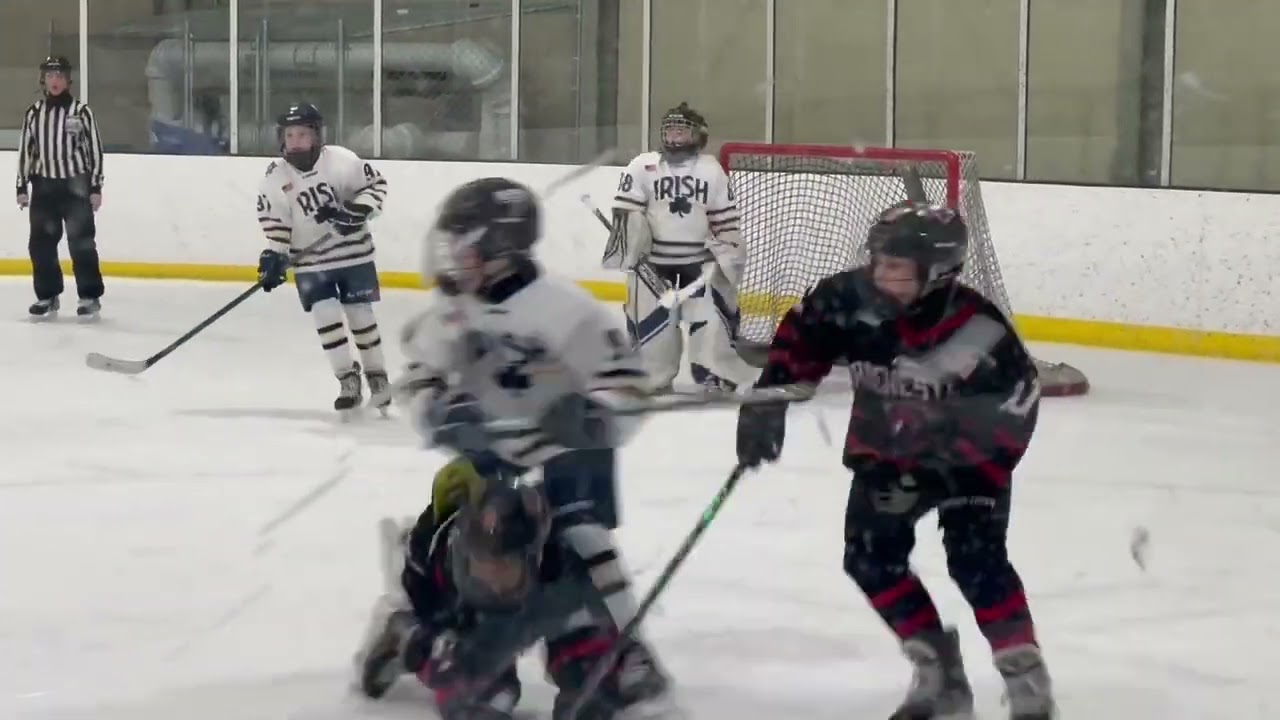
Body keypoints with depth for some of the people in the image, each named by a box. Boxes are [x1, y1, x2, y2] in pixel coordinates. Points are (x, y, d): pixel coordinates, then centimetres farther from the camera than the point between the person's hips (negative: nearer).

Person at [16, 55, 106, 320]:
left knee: (81, 242, -3)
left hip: (75, 186, -3)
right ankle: (47, 296, 14)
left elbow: (94, 148, -3)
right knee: (41, 243, 4)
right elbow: (25, 150, 9)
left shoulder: (81, 111, -4)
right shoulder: (34, 113, 5)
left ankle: (90, 296, 4)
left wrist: (96, 187, -6)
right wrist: (22, 186, 6)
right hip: (43, 187, 3)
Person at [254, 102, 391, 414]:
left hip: (353, 251, -1)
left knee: (360, 314, 4)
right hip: (310, 260, 1)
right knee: (325, 315, -9)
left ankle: (377, 375, 20)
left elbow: (376, 184, -6)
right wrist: (273, 255, -14)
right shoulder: (275, 177, -8)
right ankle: (347, 378, 3)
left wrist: (356, 212, -20)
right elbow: (273, 221, -4)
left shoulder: (341, 159, -14)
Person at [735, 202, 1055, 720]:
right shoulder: (849, 300, -22)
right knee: (870, 559, -5)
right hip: (886, 453, 5)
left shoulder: (980, 335, -34)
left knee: (977, 563, -19)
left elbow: (1014, 409, -31)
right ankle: (939, 672, 10)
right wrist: (768, 401, -10)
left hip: (966, 459, -5)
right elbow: (798, 337, -3)